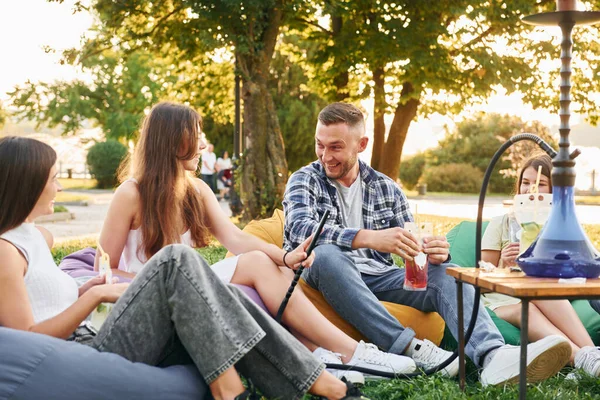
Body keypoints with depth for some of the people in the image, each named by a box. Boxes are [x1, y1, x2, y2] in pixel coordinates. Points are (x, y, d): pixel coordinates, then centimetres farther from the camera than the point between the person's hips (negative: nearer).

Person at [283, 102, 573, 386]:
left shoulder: (386, 189, 14)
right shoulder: (305, 180, 2)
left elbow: (411, 247, 9)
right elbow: (299, 228, -19)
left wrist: (432, 254, -18)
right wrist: (369, 238, -34)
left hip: (378, 278, 3)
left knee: (445, 272, -20)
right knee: (326, 253, -35)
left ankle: (493, 354, -47)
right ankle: (411, 348, -39)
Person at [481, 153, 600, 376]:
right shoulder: (501, 224, 11)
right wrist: (504, 265, -13)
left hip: (549, 302, 1)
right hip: (503, 302, -1)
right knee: (524, 309, -39)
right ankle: (582, 357, -59)